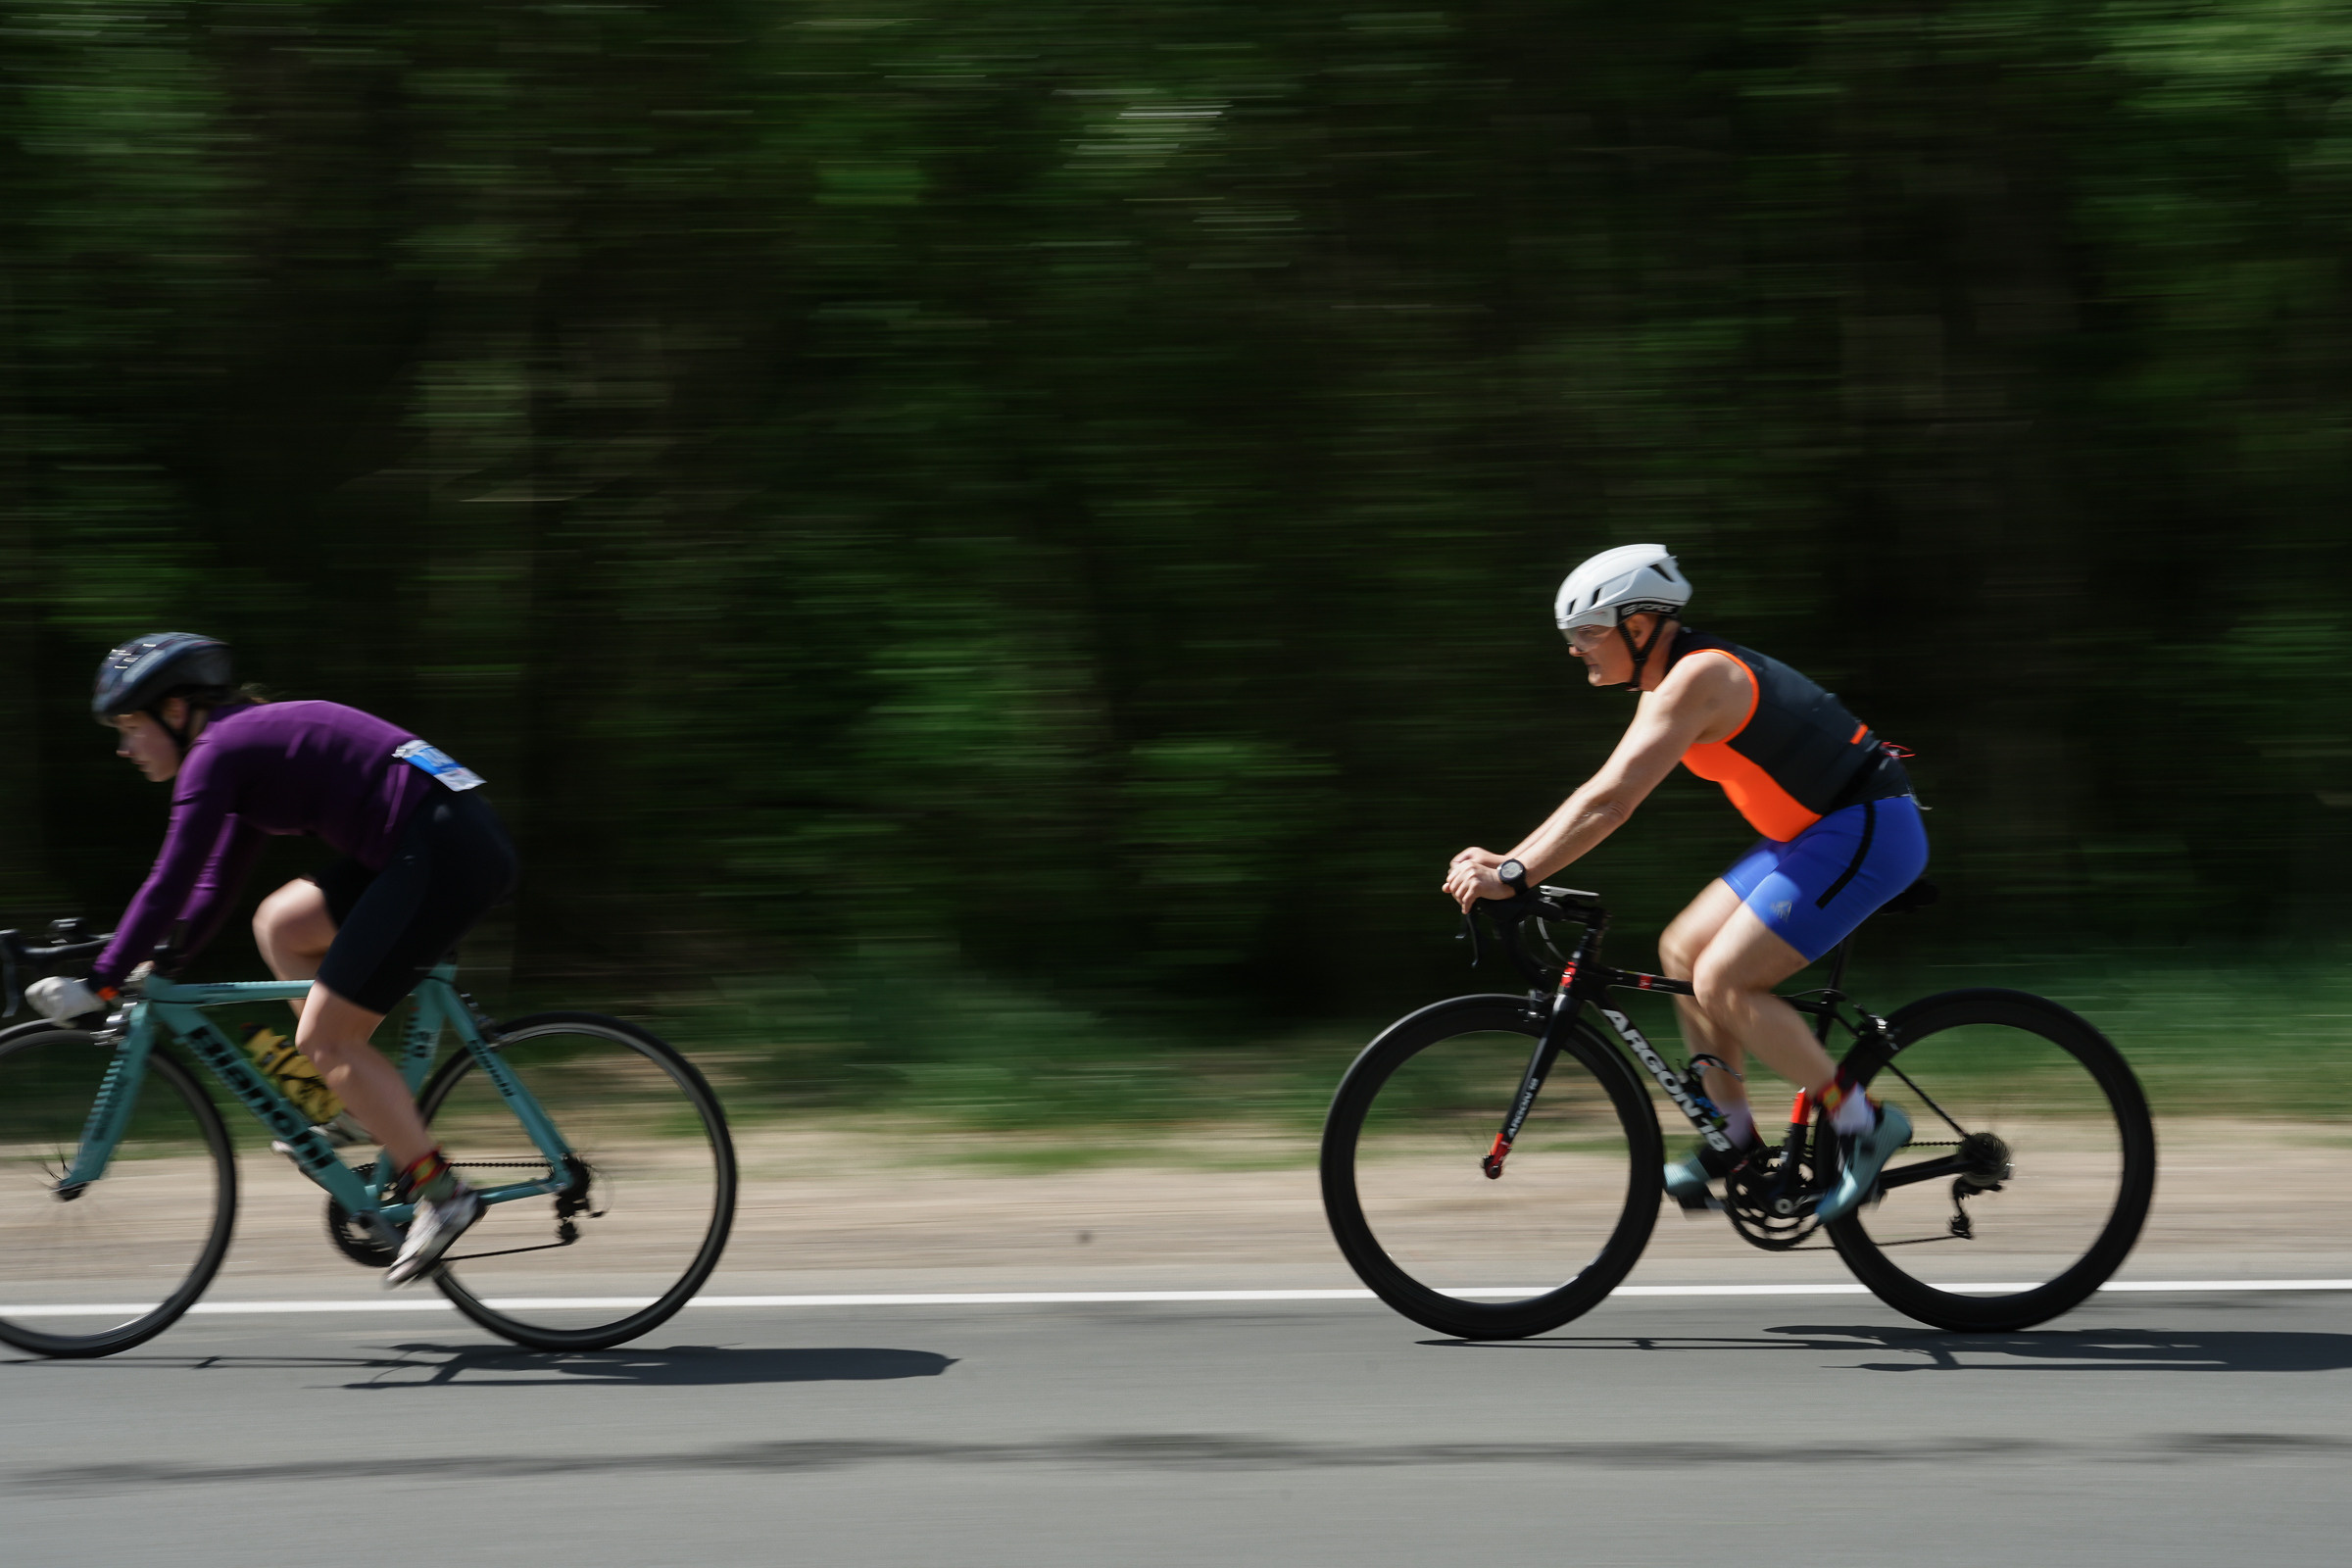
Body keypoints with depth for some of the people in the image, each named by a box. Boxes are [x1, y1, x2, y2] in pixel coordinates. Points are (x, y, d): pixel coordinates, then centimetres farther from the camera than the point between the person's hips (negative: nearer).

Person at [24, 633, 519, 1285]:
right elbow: (217, 880, 31)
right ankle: (356, 1107, 16)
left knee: (323, 1037, -4)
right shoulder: (251, 738, 23)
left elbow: (170, 884, -9)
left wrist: (98, 985, -5)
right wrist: (161, 962, 29)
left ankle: (442, 1193, -2)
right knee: (279, 925, 18)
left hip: (445, 856, -10)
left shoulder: (216, 753, -5)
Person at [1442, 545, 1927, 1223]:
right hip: (1820, 830, 10)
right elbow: (1601, 794, 14)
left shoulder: (1696, 679, -20)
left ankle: (1863, 1122, -6)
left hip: (1867, 831, -10)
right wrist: (1506, 859, 6)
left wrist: (1514, 876, -29)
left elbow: (1611, 803, -28)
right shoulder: (1667, 684, 11)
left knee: (1722, 982, -15)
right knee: (1683, 950, 10)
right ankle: (1733, 1138, 15)